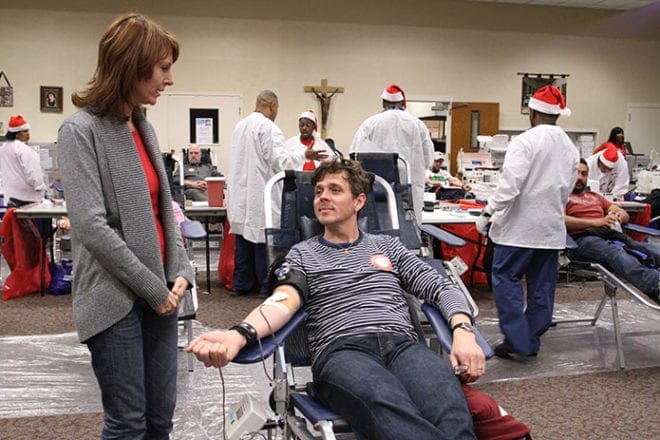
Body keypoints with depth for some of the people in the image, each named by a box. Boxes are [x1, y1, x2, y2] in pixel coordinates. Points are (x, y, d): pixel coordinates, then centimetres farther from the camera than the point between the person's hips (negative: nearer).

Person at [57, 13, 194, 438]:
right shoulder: (81, 130, -11)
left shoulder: (143, 128, 10)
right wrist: (153, 288, -15)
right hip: (116, 297, -7)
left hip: (160, 291, 7)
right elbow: (91, 226, -18)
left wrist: (181, 272, 0)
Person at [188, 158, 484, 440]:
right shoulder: (303, 254, 21)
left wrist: (463, 331, -5)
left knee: (449, 404, -38)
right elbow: (283, 302, 1)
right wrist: (239, 335, -22)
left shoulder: (387, 245, 26)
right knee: (387, 408, -40)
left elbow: (442, 288, 18)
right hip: (341, 349, -2)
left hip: (402, 344, 2)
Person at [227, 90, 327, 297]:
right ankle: (266, 285, 6)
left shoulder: (240, 125, 12)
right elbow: (279, 160, -20)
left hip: (240, 192, 8)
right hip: (260, 193, -8)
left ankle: (241, 284, 17)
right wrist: (304, 155, -19)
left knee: (243, 238, 12)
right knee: (263, 239, 0)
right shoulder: (268, 127, -14)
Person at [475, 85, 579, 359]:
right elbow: (567, 190, 15)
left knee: (506, 278, 1)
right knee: (542, 284, 11)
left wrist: (487, 213, -13)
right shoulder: (570, 148, 10)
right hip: (552, 228, 7)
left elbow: (509, 184, -20)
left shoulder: (525, 141, -13)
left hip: (521, 225, -7)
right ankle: (532, 341, 19)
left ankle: (517, 341, -3)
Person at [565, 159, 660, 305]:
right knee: (615, 252, -41)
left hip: (612, 235, 6)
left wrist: (617, 217, 3)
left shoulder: (595, 196, 37)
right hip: (583, 239, -6)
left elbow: (625, 215, 30)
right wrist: (596, 222, -9)